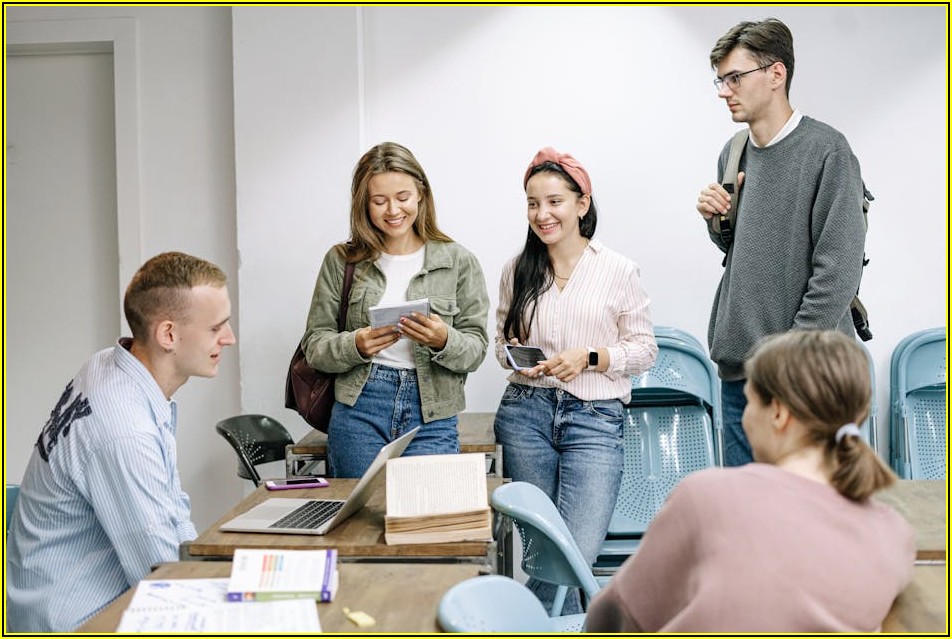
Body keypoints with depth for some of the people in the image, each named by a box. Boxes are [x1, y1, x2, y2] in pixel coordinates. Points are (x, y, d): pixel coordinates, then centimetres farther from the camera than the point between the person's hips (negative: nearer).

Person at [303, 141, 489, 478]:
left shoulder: (458, 262, 4)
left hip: (432, 418, 0)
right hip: (358, 412, 1)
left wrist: (443, 341, -18)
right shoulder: (341, 261, 5)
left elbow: (476, 350, 3)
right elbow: (314, 346, 5)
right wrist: (356, 346, -15)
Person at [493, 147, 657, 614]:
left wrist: (588, 359, -12)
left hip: (595, 417, -2)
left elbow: (644, 348, 3)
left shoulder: (618, 270, 0)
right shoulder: (517, 270, 8)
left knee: (578, 552, -14)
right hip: (525, 412, 3)